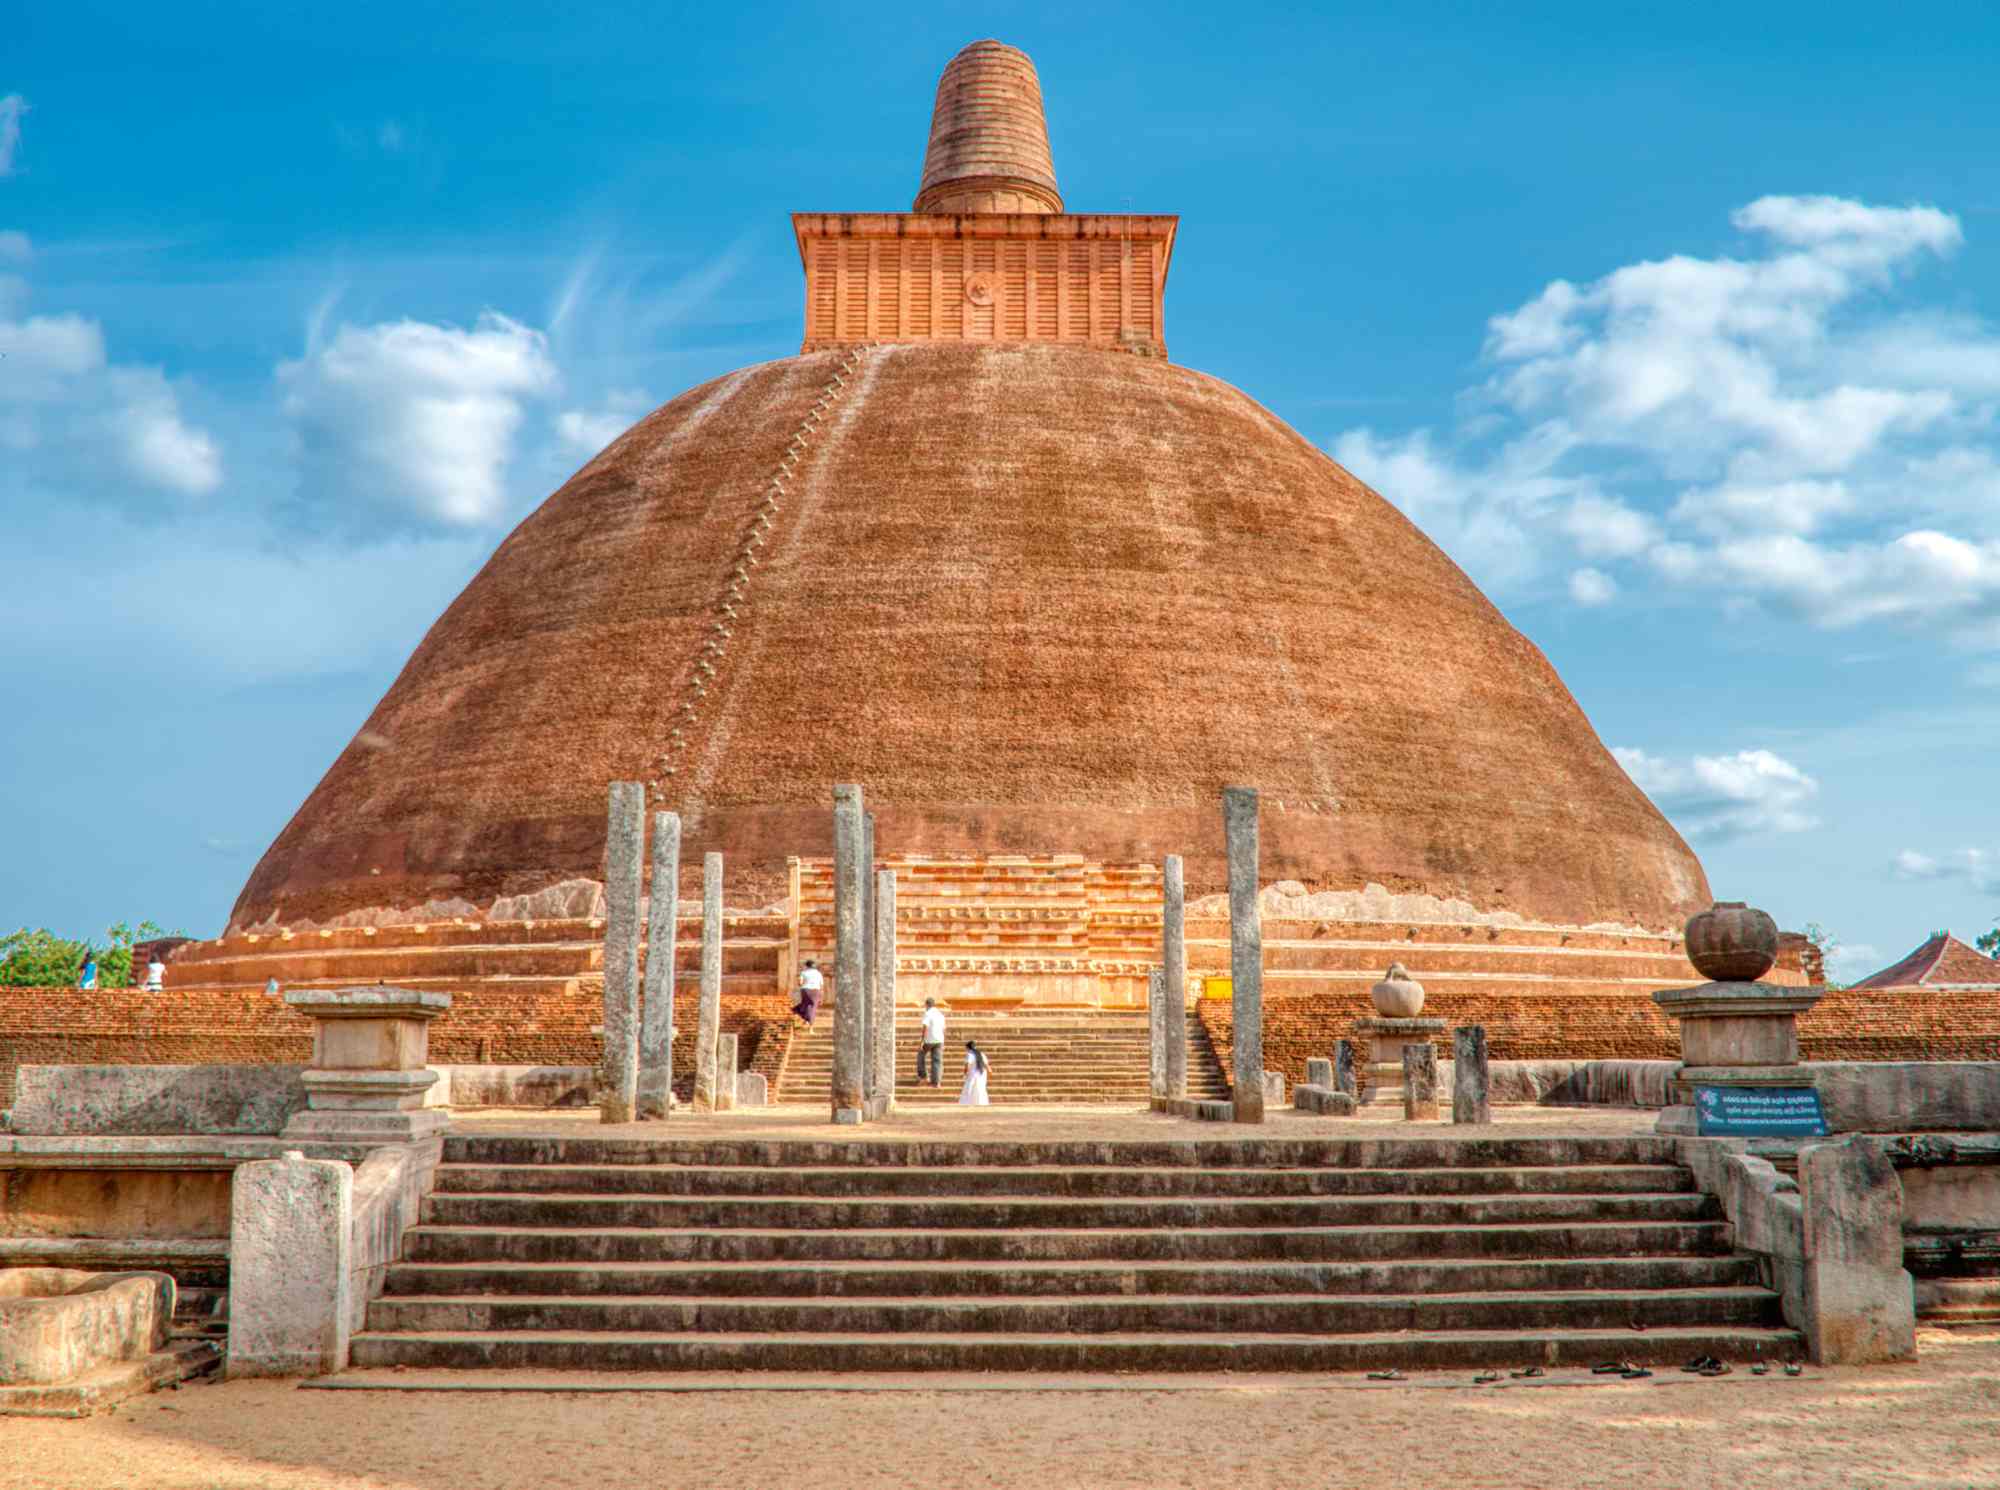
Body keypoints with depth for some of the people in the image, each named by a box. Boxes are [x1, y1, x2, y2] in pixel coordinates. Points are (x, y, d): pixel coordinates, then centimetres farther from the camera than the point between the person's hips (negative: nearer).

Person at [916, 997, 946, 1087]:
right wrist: (943, 1044, 25)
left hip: (929, 1040, -5)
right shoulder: (941, 1014, 11)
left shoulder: (927, 1014, -9)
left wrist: (921, 1043, -18)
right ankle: (936, 1082, -2)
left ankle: (922, 1076, 15)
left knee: (921, 1055, 18)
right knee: (937, 1061, 4)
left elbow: (925, 1028, -18)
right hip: (939, 1040, 5)